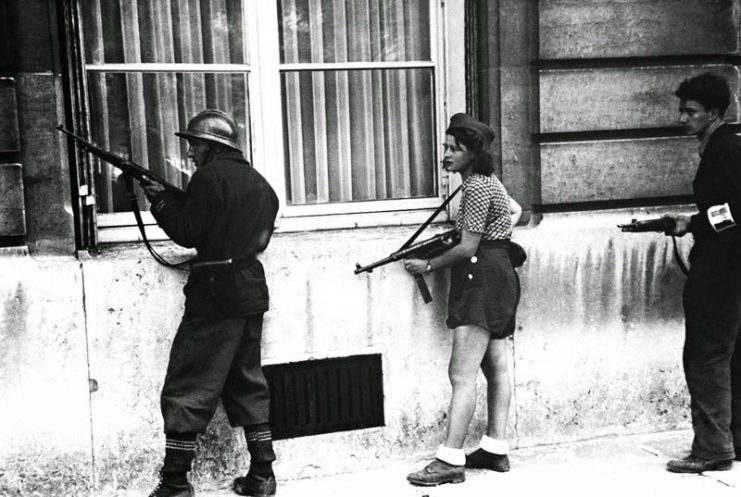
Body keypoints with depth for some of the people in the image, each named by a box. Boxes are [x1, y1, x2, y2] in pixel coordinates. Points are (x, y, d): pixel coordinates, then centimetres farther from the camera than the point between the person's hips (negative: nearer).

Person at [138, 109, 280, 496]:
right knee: (247, 383, 15)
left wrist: (159, 199, 4)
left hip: (216, 294, -8)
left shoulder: (210, 175, -8)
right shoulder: (259, 183, 16)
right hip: (253, 293, 8)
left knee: (187, 389, -2)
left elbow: (187, 233, -10)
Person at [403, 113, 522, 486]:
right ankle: (496, 450, 20)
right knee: (496, 366, 12)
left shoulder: (476, 187, -16)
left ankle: (450, 461, -12)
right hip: (498, 277, 11)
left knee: (462, 373, -12)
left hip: (481, 278, -11)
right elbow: (515, 210, 32)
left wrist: (428, 265, -6)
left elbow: (468, 248, -18)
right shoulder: (488, 180, 15)